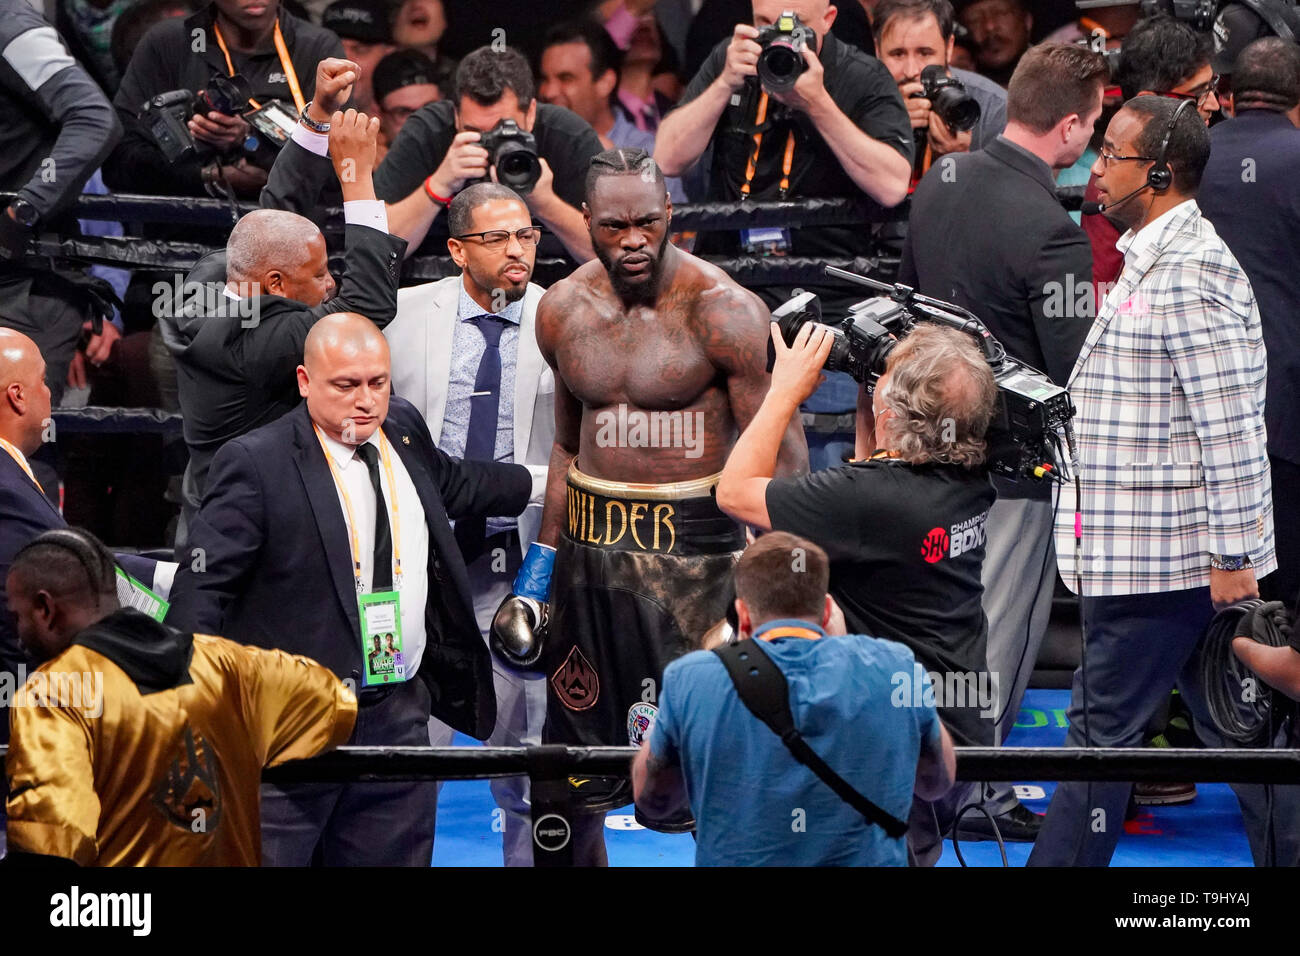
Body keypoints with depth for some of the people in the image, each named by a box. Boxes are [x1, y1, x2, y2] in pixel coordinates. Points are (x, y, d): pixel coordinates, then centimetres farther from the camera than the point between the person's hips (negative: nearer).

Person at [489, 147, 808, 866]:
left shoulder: (722, 312, -13)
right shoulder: (563, 311, 5)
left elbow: (780, 455, -12)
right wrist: (543, 557, 16)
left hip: (692, 543, -5)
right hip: (590, 539, 5)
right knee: (576, 754, 11)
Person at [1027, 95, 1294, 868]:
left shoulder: (1187, 274, -17)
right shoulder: (1153, 261, 16)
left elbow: (1230, 427, -20)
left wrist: (1232, 558, -20)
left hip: (1163, 560, -10)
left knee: (1104, 731, -4)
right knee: (1236, 729, 12)